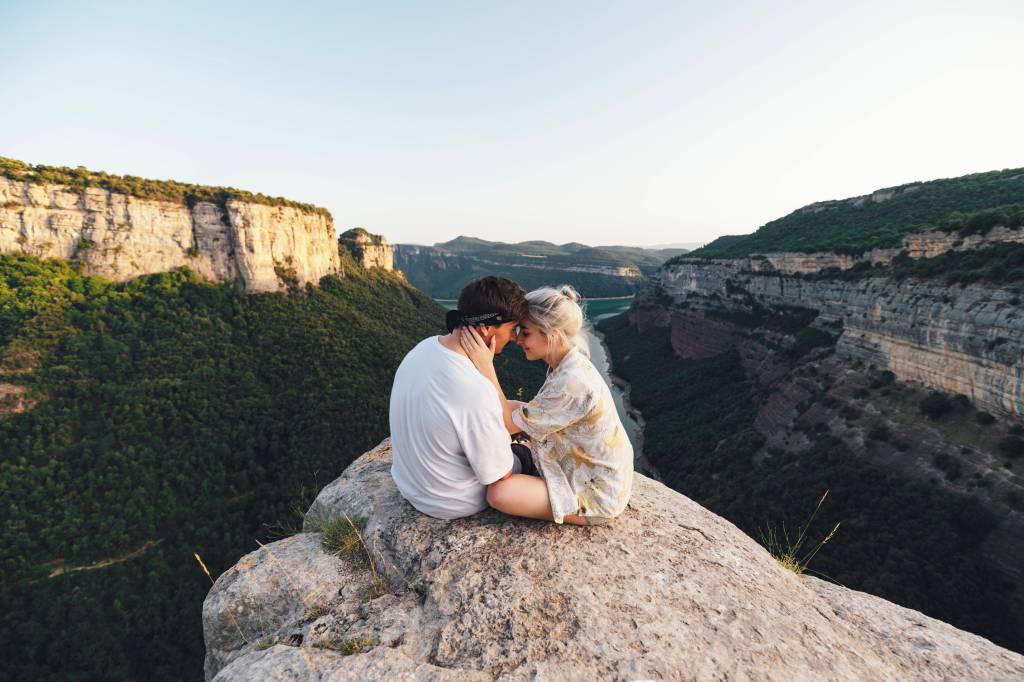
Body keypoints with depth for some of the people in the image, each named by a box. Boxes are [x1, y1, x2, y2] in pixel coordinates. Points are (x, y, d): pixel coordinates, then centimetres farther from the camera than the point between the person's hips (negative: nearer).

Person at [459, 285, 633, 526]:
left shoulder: (573, 384, -33)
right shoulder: (568, 364, -5)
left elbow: (509, 424, -25)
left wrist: (486, 368, -30)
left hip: (597, 496, -8)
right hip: (586, 469, 8)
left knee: (498, 493, -22)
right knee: (512, 406, 1)